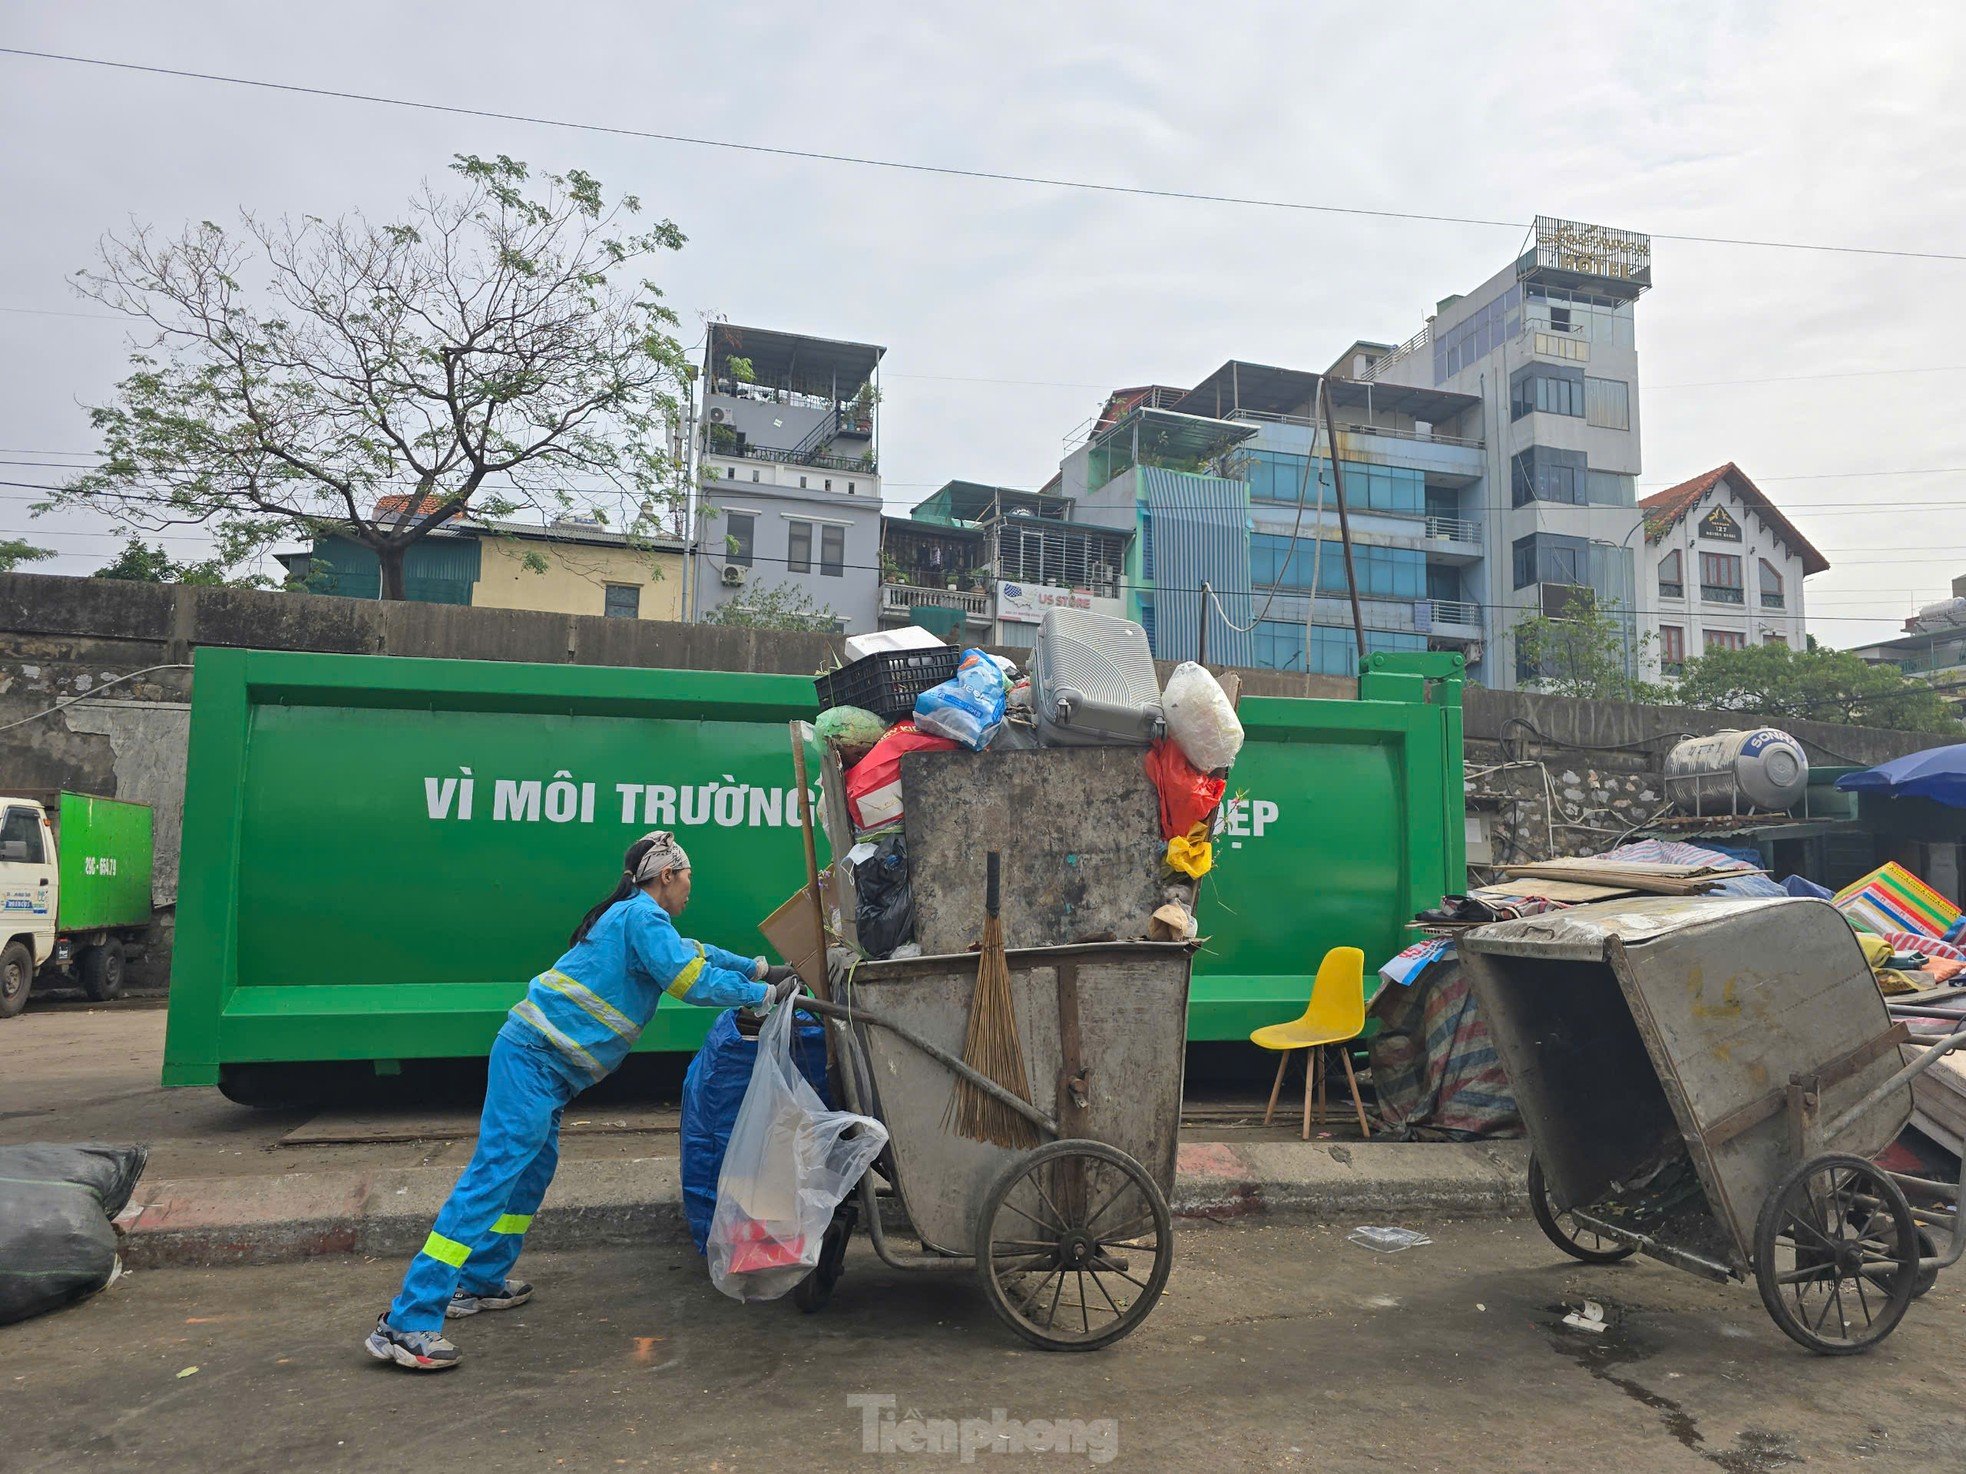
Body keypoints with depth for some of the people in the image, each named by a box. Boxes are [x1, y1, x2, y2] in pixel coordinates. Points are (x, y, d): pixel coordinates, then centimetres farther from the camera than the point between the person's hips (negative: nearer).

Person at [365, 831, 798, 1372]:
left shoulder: (633, 917, 19)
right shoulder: (642, 916, -11)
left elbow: (693, 951, 30)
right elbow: (692, 980, -14)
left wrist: (759, 968, 25)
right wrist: (765, 994, -5)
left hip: (536, 1056, 10)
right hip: (536, 1058, -10)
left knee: (533, 1168, 19)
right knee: (493, 1174, -12)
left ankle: (481, 1281, 31)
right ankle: (405, 1323, -11)